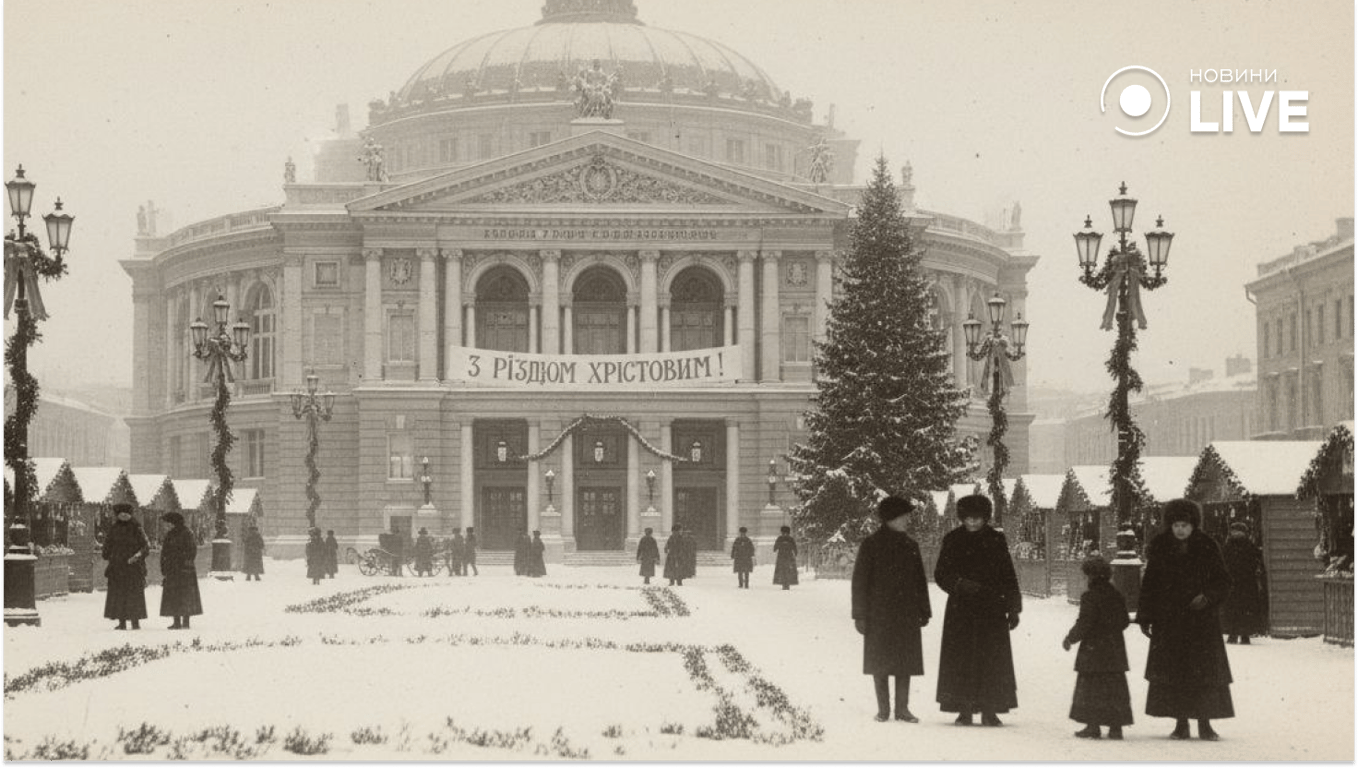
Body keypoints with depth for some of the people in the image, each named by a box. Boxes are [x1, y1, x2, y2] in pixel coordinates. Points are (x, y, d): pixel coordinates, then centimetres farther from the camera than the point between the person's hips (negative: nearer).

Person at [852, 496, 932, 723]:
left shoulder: (910, 546, 11)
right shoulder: (871, 545, -3)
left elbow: (920, 581, 16)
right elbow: (860, 581, -3)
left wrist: (924, 611, 11)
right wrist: (860, 615, -8)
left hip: (907, 615, 4)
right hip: (879, 615, -4)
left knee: (905, 662, 2)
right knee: (880, 662, 0)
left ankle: (902, 708, 7)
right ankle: (883, 709, 7)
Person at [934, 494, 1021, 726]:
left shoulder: (996, 540, 5)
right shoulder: (953, 540, 3)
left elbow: (1008, 577, 8)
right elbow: (941, 574, 4)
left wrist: (1013, 609, 5)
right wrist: (960, 583, -15)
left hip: (992, 611, 0)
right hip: (961, 609, 0)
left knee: (992, 659, -4)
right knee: (961, 660, -5)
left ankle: (989, 711, 1)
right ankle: (964, 710, 0)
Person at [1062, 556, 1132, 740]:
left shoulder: (1090, 597, -13)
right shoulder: (1117, 596, 8)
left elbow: (1084, 623, -15)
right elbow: (1124, 622, 13)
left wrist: (1070, 638, -1)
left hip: (1093, 649, -6)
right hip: (1115, 649, 6)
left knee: (1091, 688, 1)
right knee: (1115, 688, 8)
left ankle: (1093, 726, -1)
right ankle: (1116, 726, 7)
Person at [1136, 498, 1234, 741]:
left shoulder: (1207, 548, -3)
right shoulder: (1159, 547, 2)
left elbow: (1223, 582, 2)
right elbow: (1149, 583, 7)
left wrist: (1207, 597, -17)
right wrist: (1145, 618, 4)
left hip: (1201, 618, -1)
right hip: (1168, 620, 2)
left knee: (1204, 671, -4)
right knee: (1172, 673, 1)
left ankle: (1204, 723, 3)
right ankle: (1181, 723, 9)